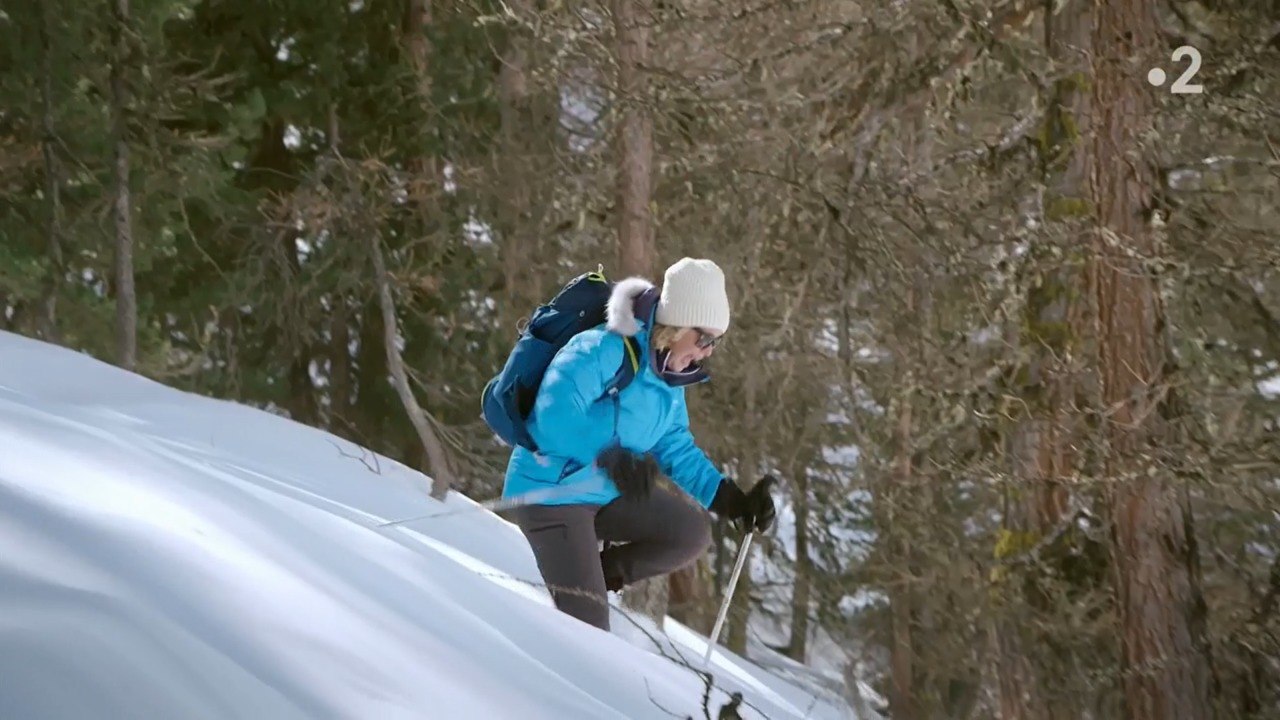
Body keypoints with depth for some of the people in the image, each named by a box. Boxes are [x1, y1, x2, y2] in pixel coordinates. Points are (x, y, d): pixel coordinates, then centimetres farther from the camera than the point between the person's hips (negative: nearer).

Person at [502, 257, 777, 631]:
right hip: (551, 491, -8)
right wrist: (610, 457, -50)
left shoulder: (669, 375, 5)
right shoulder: (605, 350, -23)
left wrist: (732, 500, 3)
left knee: (693, 530, -5)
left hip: (610, 494, 8)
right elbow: (554, 415, -36)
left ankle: (598, 575, 7)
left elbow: (675, 448, 13)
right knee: (586, 626, -14)